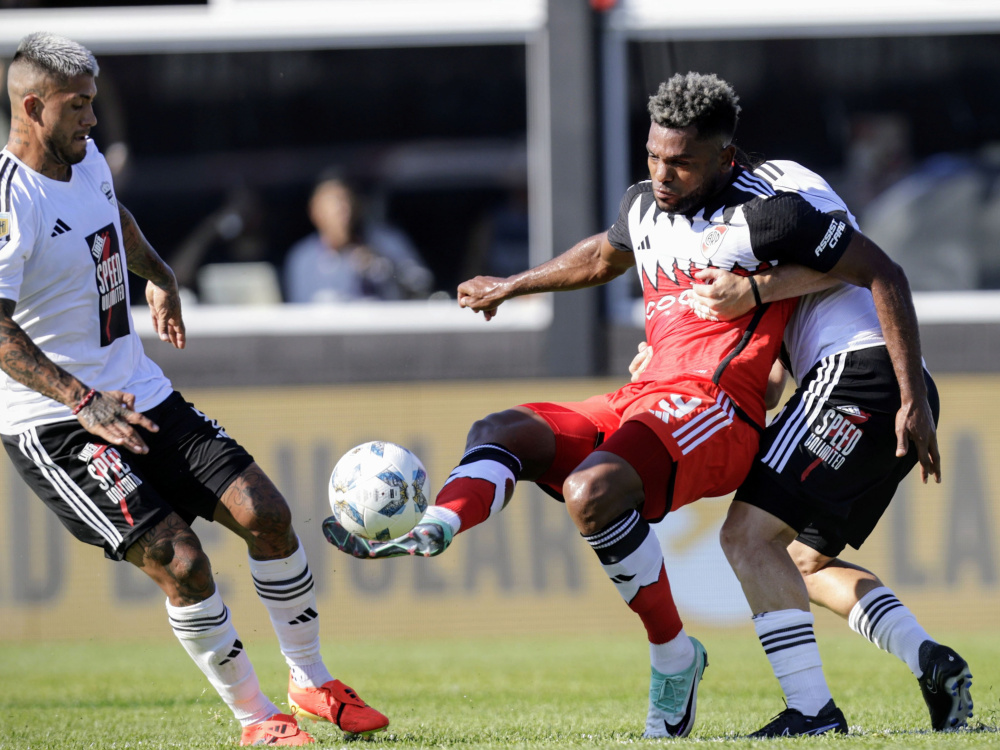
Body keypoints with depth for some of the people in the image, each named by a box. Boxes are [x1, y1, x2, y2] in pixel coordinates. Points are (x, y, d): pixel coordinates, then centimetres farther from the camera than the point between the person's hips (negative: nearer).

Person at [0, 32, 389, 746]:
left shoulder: (87, 158, 6)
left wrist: (160, 277, 34)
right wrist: (83, 403, -35)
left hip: (138, 393, 8)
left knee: (265, 512, -1)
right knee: (180, 561, -17)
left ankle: (311, 683, 16)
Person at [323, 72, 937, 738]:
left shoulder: (763, 216, -8)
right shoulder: (643, 208, 16)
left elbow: (881, 274, -7)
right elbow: (603, 257, 40)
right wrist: (512, 287, 52)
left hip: (714, 407, -9)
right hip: (641, 402, 9)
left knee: (592, 490, -32)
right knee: (502, 432, -8)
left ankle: (674, 656, -18)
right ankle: (430, 534, -38)